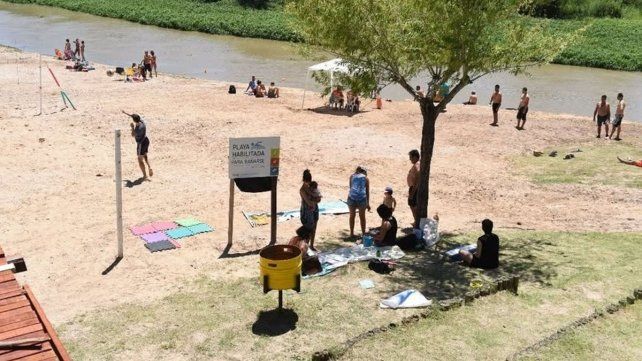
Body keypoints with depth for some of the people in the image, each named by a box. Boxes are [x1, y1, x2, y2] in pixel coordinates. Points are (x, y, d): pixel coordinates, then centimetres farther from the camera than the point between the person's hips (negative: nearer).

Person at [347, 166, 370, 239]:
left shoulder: (352, 176, 15)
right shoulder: (366, 178, 13)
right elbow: (367, 191, 11)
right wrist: (368, 203, 13)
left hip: (352, 197, 1)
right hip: (362, 198, -1)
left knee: (352, 215, 15)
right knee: (362, 216, 14)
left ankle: (352, 233, 20)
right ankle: (363, 234, 21)